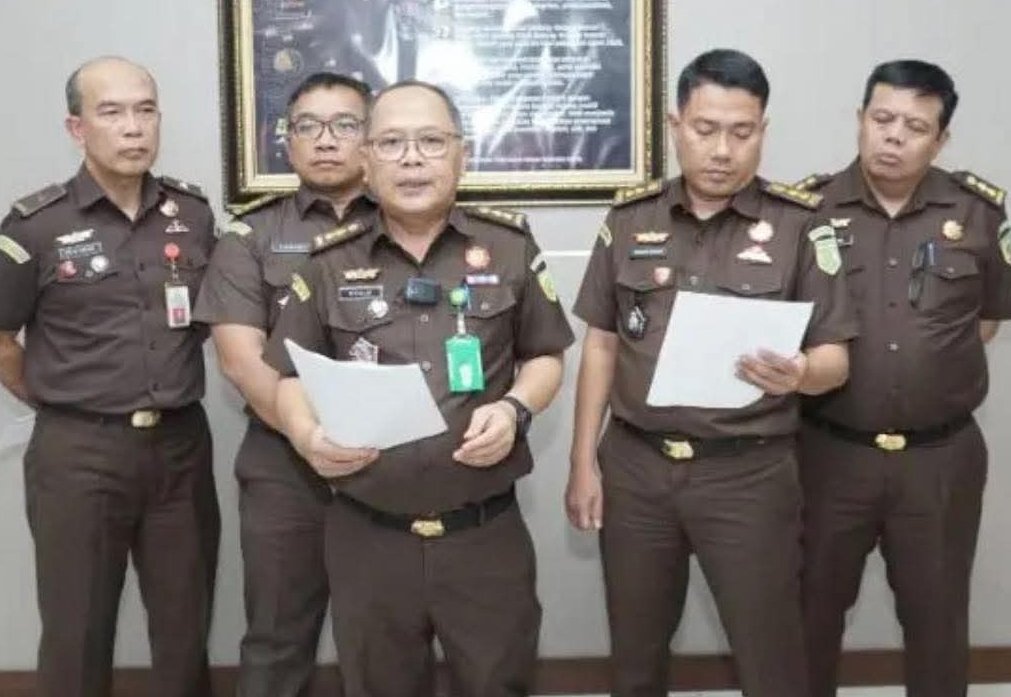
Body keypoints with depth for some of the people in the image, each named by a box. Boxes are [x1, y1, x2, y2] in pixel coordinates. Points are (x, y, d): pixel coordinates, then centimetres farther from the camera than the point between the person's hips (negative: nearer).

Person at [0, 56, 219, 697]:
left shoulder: (194, 213, 3)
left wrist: (176, 383, 8)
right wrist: (57, 403, 6)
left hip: (182, 445, 3)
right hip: (78, 453, -3)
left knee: (186, 628, 14)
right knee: (77, 633, 11)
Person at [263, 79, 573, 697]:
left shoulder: (510, 246, 2)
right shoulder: (331, 262, 3)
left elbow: (544, 357, 10)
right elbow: (290, 376, 9)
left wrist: (515, 410, -10)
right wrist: (308, 436, -12)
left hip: (486, 533, 0)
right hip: (367, 536, 1)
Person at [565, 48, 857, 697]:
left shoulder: (800, 224, -5)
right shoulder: (630, 217, 4)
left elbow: (835, 358, -4)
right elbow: (601, 344, 8)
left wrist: (799, 373, -27)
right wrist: (583, 462, 5)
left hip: (749, 473, -2)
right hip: (634, 465, 3)